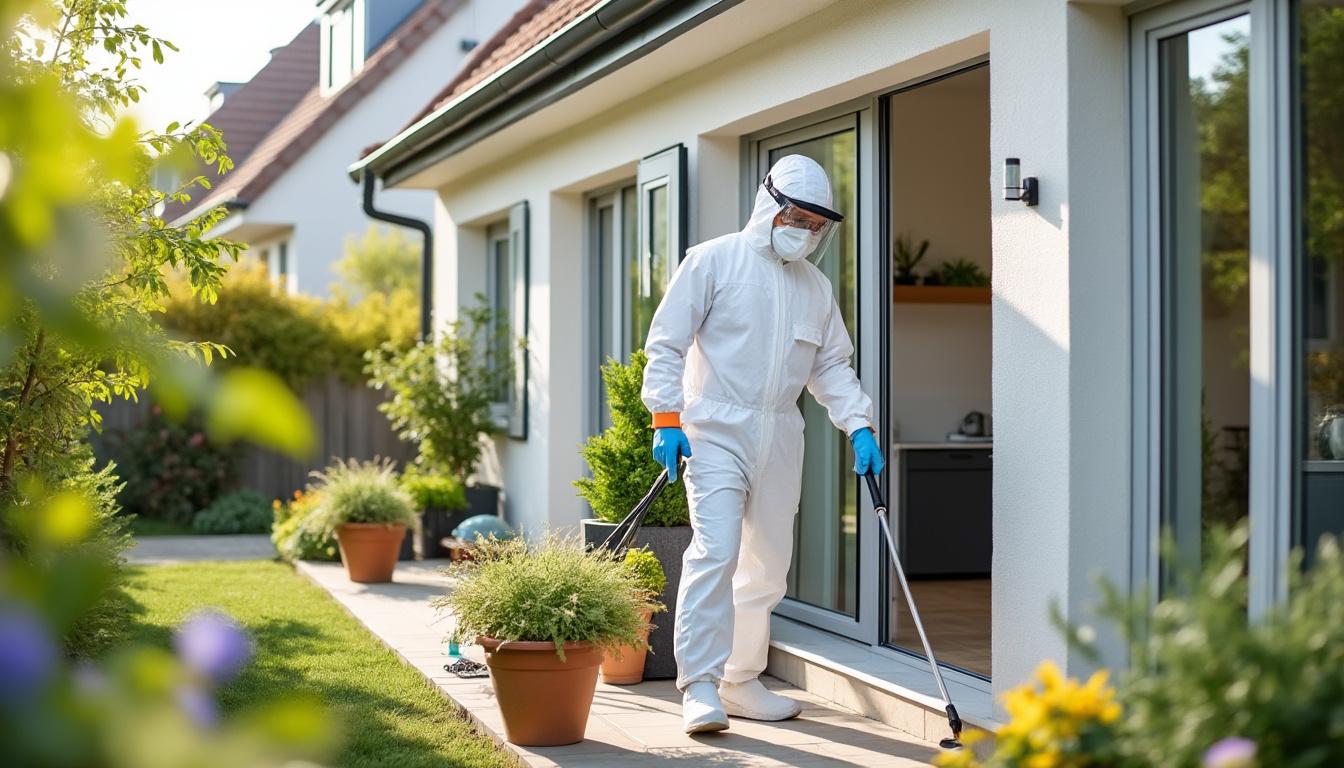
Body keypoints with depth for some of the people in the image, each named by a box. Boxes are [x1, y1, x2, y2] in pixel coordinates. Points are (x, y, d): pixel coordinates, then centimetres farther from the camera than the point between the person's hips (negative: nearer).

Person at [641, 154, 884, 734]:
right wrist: (667, 419, -12)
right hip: (716, 431, -6)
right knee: (715, 552, -18)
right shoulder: (713, 261, -1)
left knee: (768, 567, 9)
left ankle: (740, 681, 21)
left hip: (780, 439, 6)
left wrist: (859, 427, 4)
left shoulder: (816, 287, 15)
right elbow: (666, 343, -3)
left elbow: (832, 365, 18)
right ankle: (699, 685, -14)